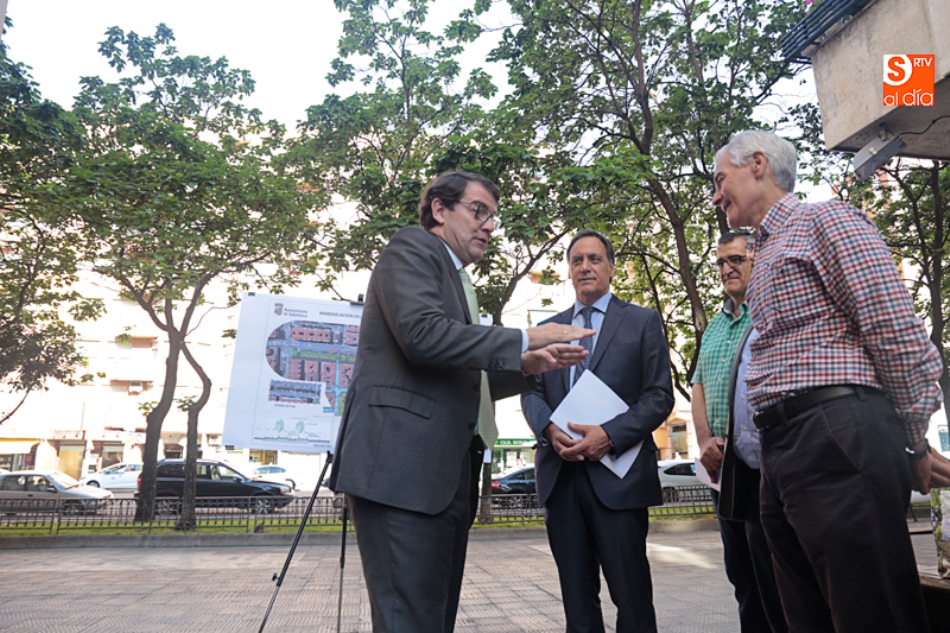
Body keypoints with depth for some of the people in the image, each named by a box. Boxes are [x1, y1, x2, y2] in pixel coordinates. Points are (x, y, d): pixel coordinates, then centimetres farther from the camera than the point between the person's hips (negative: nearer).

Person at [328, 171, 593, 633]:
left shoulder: (458, 282, 27)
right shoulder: (411, 247, 2)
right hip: (403, 469, -9)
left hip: (447, 474, 9)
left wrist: (526, 366, 13)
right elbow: (422, 334, -18)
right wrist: (523, 339, -13)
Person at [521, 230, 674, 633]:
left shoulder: (643, 321, 6)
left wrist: (610, 435, -16)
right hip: (560, 473, 3)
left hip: (618, 473, -3)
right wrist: (549, 429, -11)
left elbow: (660, 396, -1)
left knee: (632, 594, 3)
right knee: (576, 595, 11)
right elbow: (531, 392, 11)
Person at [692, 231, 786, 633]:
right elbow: (699, 385, 17)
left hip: (764, 464, -8)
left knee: (775, 584, 1)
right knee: (742, 579, 17)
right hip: (724, 466, 8)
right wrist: (704, 440, 2)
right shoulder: (714, 327, 18)